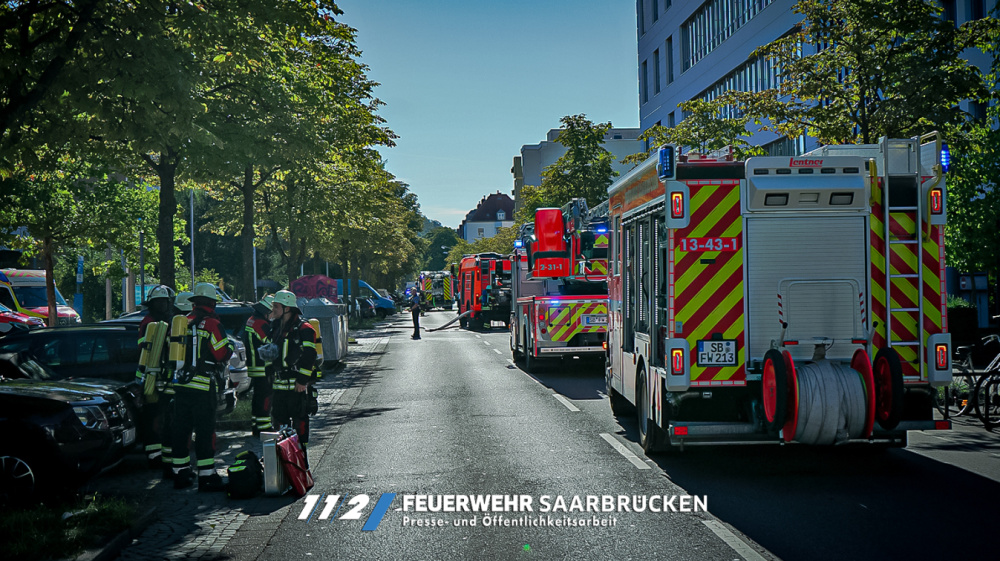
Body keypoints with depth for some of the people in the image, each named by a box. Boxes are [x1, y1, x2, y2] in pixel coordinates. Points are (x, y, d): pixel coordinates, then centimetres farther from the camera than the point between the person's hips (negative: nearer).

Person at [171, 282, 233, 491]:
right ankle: (206, 476, -2)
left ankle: (180, 473, 20)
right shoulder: (212, 324, -9)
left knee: (181, 429, 12)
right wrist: (231, 348, 11)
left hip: (181, 385, 6)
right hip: (204, 387, -6)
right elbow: (222, 354, -9)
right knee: (205, 431, -2)